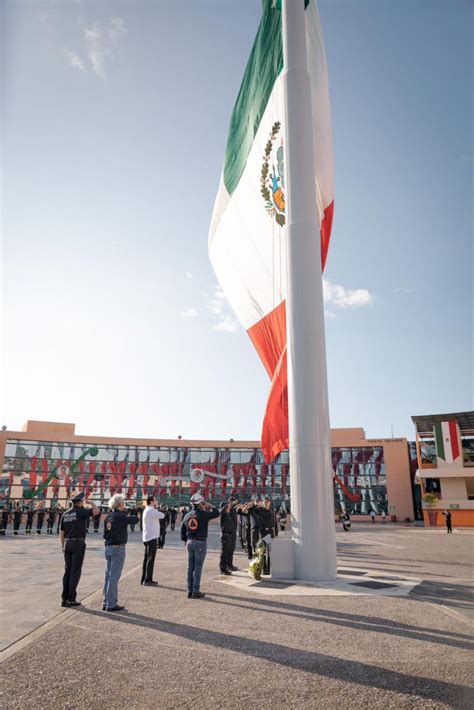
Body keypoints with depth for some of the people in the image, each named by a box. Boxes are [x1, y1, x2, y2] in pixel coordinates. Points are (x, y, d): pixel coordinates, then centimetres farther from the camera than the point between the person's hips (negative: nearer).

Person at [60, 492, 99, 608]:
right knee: (75, 571, -1)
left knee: (68, 571, 11)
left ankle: (65, 599, 11)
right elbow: (95, 511, -15)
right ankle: (71, 599, 0)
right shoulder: (80, 511, -10)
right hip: (78, 543, -6)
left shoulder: (65, 514, 9)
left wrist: (63, 546, 20)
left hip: (68, 544, 6)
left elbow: (62, 532, 12)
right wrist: (92, 503, 4)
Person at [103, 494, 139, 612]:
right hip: (118, 548, -8)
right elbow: (135, 520, -9)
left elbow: (105, 534, 15)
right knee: (114, 576, -3)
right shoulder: (120, 516, -15)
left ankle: (106, 602, 21)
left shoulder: (108, 517, 9)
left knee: (108, 575, 14)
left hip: (108, 548, 8)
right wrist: (131, 516, 11)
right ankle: (111, 604, 2)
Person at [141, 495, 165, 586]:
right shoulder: (151, 511, -18)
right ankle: (148, 580, 0)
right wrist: (158, 511, -1)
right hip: (152, 537, -10)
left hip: (147, 537, 10)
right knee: (150, 559, -4)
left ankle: (143, 579, 21)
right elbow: (162, 515, -19)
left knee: (147, 558, 15)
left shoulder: (147, 510, 15)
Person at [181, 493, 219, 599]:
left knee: (190, 567, 12)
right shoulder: (203, 514, -12)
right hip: (200, 543, -6)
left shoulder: (187, 515, 7)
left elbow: (182, 530, 12)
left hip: (190, 542, 6)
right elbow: (216, 513, -6)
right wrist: (208, 505, 1)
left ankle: (190, 591, 17)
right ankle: (195, 592, 3)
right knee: (198, 568, 0)